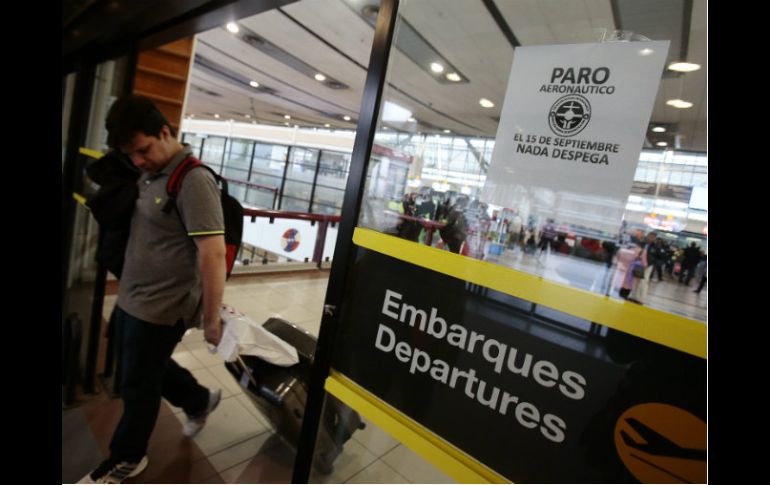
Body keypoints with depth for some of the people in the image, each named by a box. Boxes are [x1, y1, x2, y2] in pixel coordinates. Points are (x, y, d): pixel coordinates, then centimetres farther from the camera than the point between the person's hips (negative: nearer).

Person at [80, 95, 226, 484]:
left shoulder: (194, 181, -23)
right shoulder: (149, 174, 6)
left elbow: (213, 253, -27)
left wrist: (211, 319, -25)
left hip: (160, 309, -9)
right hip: (130, 299, 9)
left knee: (138, 385, 11)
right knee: (146, 369, 25)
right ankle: (199, 401, 48)